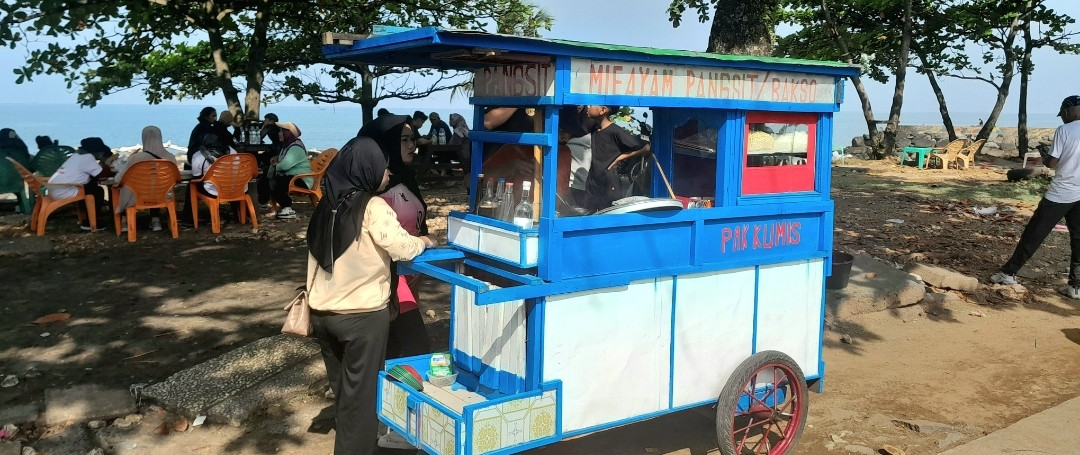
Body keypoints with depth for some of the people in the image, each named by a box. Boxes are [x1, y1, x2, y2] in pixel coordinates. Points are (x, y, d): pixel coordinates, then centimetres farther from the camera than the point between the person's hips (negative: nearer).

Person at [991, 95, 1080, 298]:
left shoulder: (1063, 130, -8)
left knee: (1033, 234, 3)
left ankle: (1009, 272, 10)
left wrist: (1045, 158, 13)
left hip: (1060, 194, -4)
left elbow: (1052, 163, -8)